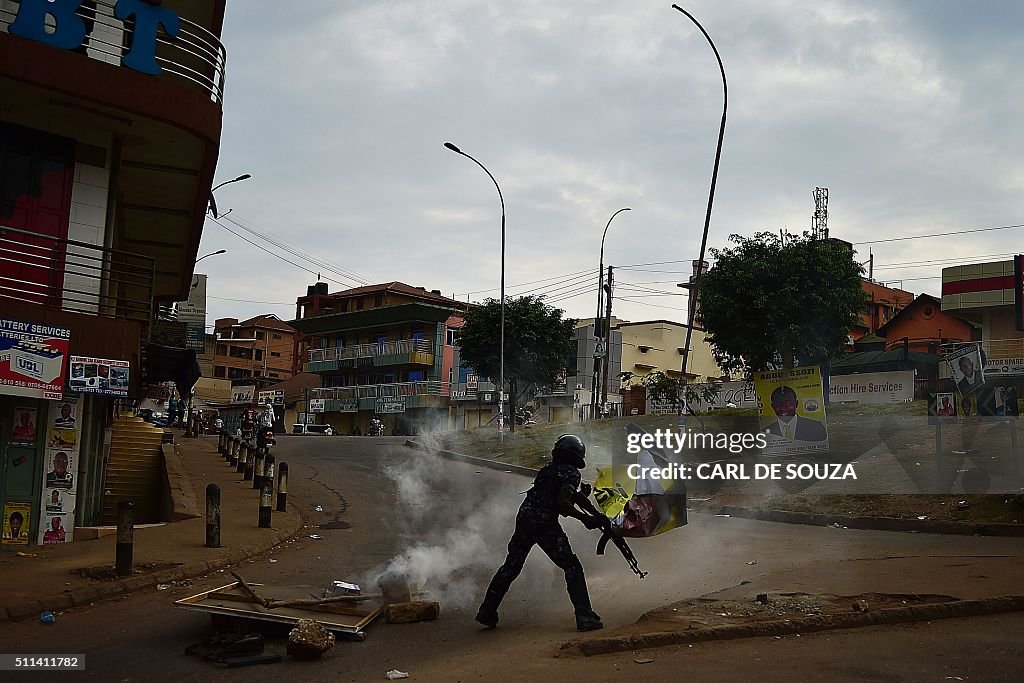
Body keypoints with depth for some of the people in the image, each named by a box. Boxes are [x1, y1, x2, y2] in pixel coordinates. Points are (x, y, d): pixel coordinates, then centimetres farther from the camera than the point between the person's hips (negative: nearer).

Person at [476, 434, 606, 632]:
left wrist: (597, 515, 25)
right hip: (545, 524, -7)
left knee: (510, 567, 16)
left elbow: (575, 495, 26)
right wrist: (586, 518, -8)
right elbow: (562, 503, -16)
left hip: (523, 518, 7)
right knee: (572, 568, 3)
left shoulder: (547, 470, 23)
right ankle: (584, 616, -3)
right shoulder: (571, 472, -1)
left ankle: (487, 610, 17)